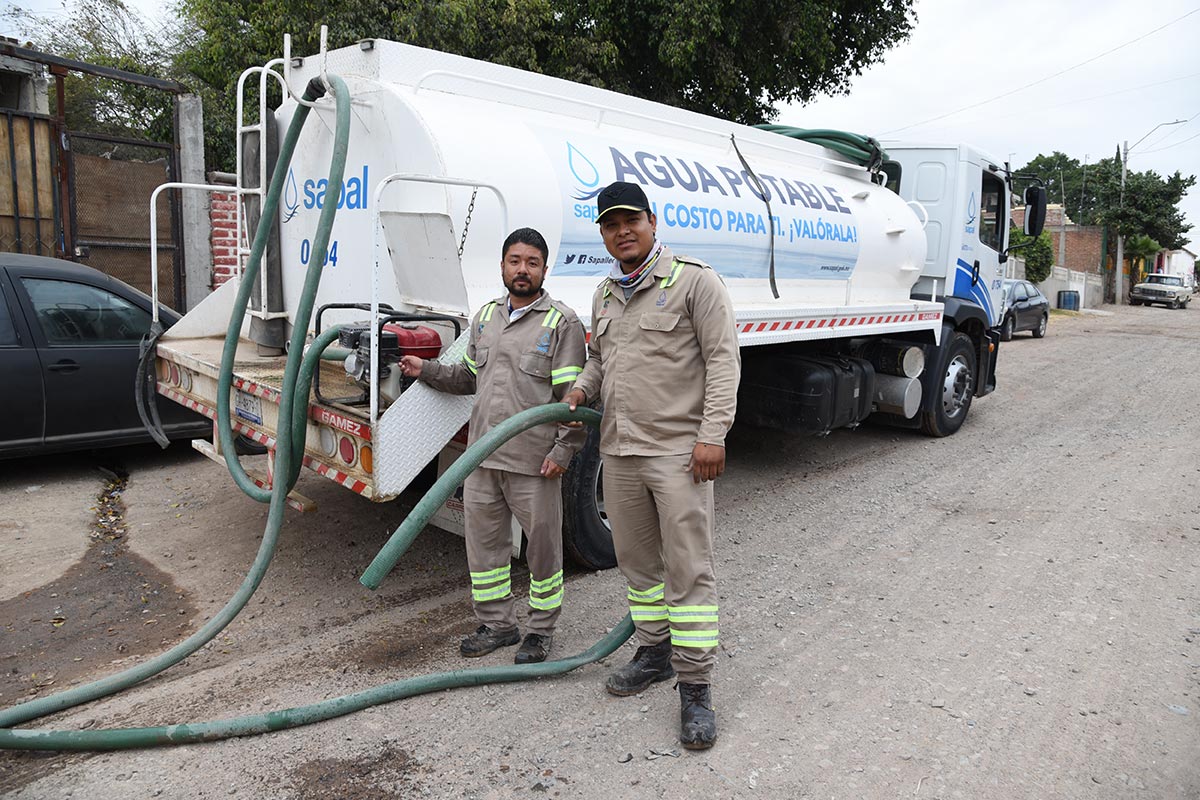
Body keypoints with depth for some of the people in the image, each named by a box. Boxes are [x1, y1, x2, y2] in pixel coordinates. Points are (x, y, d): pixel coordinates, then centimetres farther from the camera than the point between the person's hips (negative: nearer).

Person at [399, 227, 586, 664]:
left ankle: (541, 628, 25)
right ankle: (497, 624, 31)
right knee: (483, 542, 14)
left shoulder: (562, 323, -5)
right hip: (482, 456, 6)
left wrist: (563, 450, -16)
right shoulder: (485, 317, 14)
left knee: (542, 545, 7)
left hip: (534, 461, -6)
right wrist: (427, 370, 13)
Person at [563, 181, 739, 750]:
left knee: (689, 571, -3)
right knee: (637, 562, 16)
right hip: (619, 452, 7)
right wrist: (583, 388, 6)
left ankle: (695, 689, 7)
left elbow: (723, 360, -10)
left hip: (678, 452, -7)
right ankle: (655, 653, 35)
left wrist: (712, 435, -18)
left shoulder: (694, 281, -5)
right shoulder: (605, 294, 16)